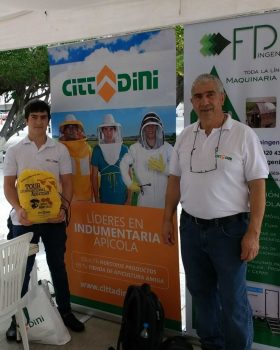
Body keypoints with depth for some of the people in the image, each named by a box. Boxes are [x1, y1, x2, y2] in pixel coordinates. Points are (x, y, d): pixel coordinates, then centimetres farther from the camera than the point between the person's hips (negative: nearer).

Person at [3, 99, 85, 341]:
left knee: (58, 266, 12)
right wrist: (18, 209, -16)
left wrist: (64, 207, -14)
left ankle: (65, 312, 26)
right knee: (22, 269, 8)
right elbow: (8, 185, 0)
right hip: (24, 219, -1)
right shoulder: (14, 151, 3)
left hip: (54, 219, 1)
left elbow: (67, 182, 3)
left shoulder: (60, 150, 4)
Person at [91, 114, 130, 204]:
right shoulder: (97, 150, -1)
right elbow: (95, 176, 3)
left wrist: (129, 198, -2)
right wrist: (96, 199, -1)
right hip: (105, 198, 0)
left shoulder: (124, 149, -1)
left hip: (122, 198, 0)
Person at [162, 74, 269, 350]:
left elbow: (258, 187, -11)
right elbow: (175, 181, 11)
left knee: (233, 300, 6)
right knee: (200, 292, 18)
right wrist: (167, 219, 9)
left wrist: (253, 233, -15)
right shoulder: (185, 137, 5)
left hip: (229, 229, -5)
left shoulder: (243, 134, -9)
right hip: (191, 227, 5)